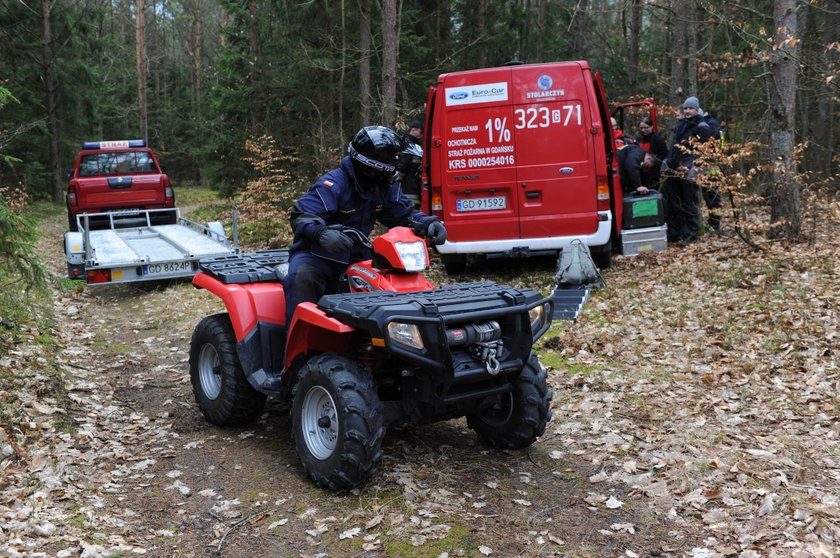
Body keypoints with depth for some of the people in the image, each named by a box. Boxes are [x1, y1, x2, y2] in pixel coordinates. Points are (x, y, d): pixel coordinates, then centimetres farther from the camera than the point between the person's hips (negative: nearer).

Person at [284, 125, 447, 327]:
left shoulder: (386, 187, 3)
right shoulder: (334, 184, -20)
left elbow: (403, 214, 9)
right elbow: (300, 216, -28)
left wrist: (428, 223, -14)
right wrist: (322, 234, -51)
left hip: (355, 254, 6)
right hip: (317, 253, -6)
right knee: (303, 277, -37)